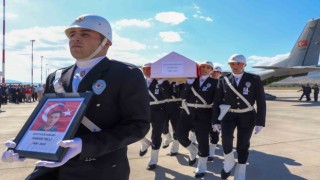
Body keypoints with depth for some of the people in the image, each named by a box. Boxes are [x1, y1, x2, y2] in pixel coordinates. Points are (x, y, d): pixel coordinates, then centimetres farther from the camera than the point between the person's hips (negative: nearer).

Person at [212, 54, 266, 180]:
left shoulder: (254, 79, -5)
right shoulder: (223, 80, -1)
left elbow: (261, 102, -4)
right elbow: (217, 102, 1)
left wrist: (260, 122, -9)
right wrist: (215, 121, -3)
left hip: (247, 116, 0)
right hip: (228, 115, 0)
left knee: (243, 145, 6)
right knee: (226, 135, -26)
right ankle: (229, 162, 2)